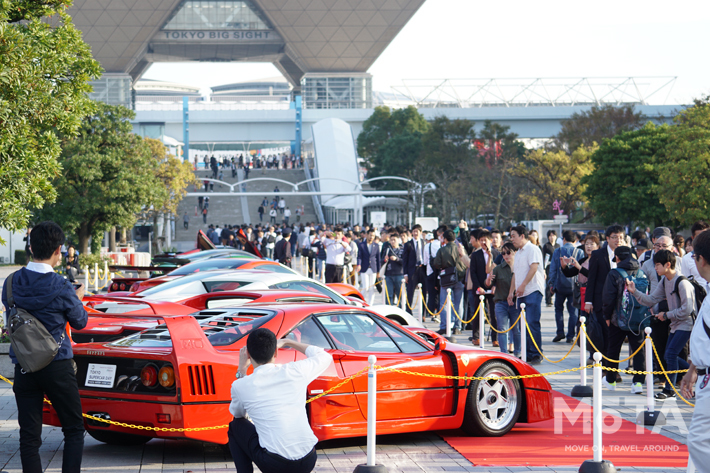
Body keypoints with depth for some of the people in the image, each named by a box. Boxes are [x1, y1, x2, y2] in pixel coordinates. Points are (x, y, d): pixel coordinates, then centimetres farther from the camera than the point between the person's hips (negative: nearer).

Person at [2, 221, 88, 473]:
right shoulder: (61, 288, -13)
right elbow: (80, 322, 2)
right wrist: (77, 299, 23)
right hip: (57, 366, -4)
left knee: (29, 435, 6)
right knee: (74, 430, 9)